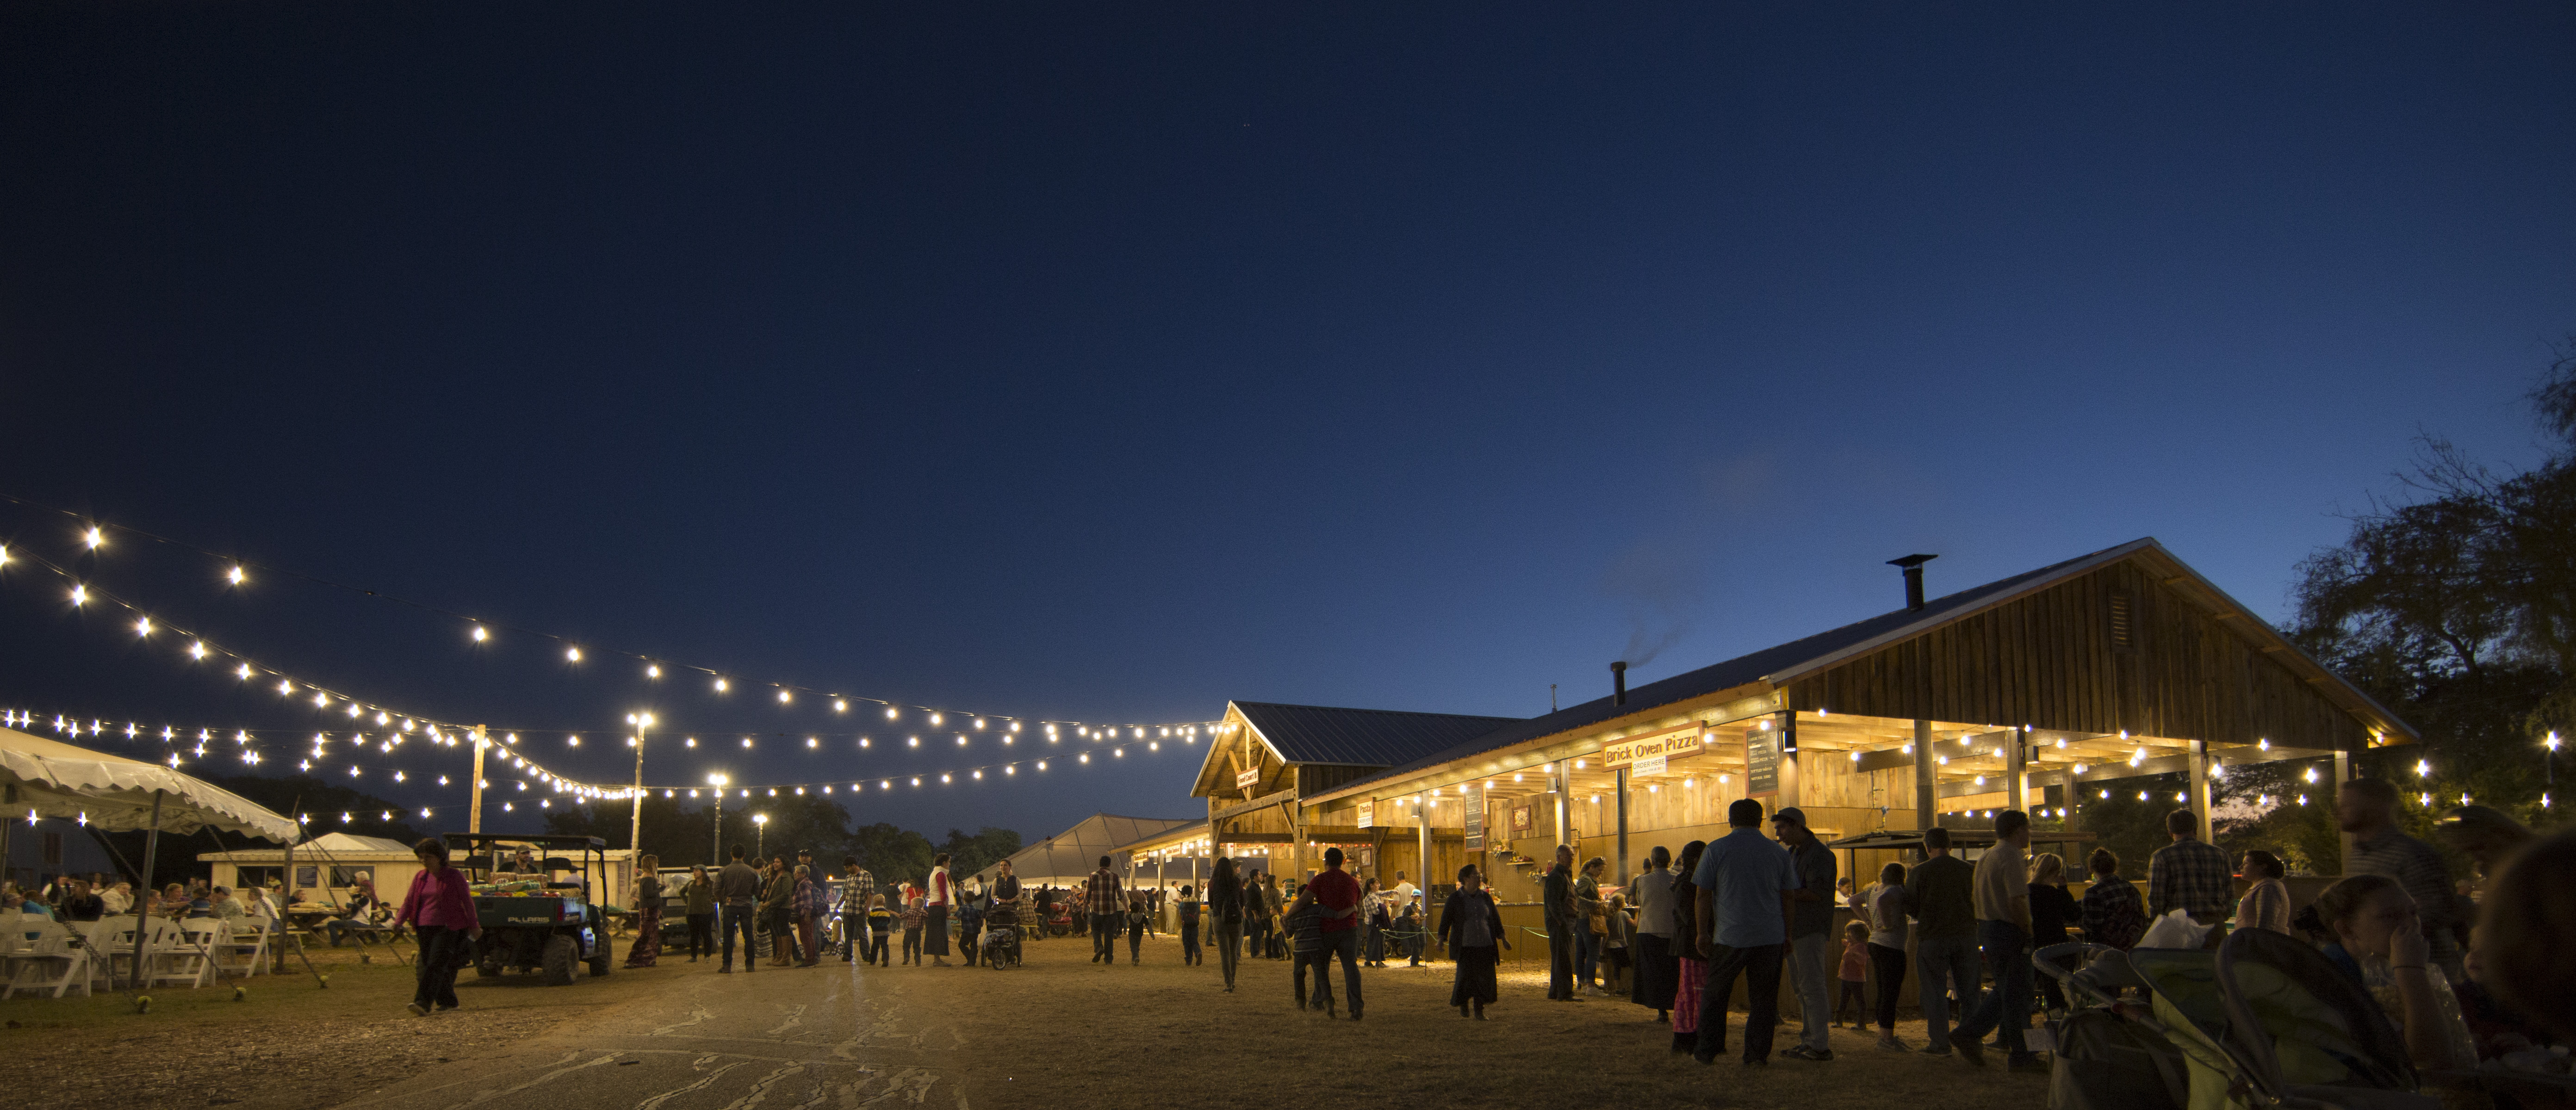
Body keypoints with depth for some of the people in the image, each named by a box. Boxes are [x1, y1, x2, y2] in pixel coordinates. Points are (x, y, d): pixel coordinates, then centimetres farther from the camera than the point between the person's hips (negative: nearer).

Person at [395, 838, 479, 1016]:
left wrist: (474, 926, -1)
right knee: (427, 966, 8)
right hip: (425, 928, 6)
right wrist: (398, 922, -3)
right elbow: (409, 901, 11)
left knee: (436, 964, -17)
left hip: (447, 928, -6)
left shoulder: (454, 876, -3)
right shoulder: (420, 877, 12)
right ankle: (448, 1002, 19)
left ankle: (423, 1003, -26)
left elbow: (467, 901, 0)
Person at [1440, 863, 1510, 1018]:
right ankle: (1463, 1006, 20)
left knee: (1484, 978, 0)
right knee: (1465, 976, -6)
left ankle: (1479, 1011, 10)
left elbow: (1495, 919, 19)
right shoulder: (1455, 898, 0)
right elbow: (1446, 919, 0)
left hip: (1486, 947, 4)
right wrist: (1442, 939, -10)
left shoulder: (1485, 897, 12)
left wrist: (1503, 938, 17)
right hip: (1465, 947, -3)